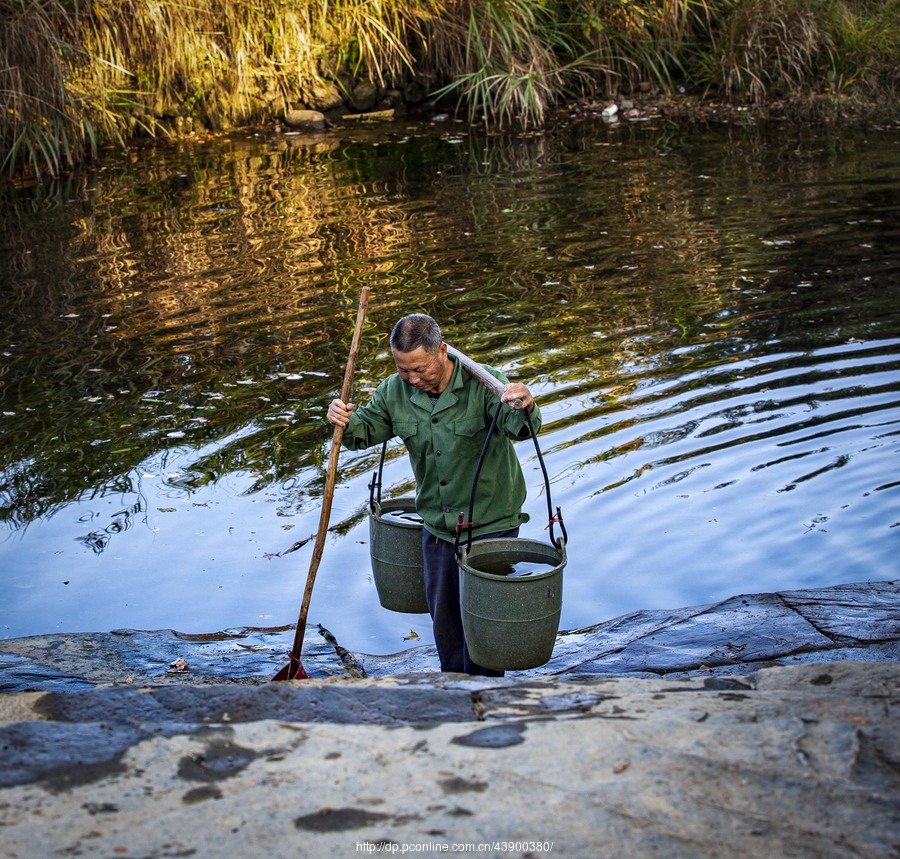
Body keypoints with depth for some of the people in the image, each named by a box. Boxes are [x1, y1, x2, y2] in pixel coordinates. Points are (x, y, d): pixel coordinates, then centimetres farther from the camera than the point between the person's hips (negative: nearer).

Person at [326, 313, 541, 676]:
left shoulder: (483, 383, -20)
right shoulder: (395, 391, -5)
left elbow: (516, 427, -34)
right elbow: (365, 429, 7)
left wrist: (525, 408, -59)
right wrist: (345, 421, -17)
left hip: (491, 523, -5)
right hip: (438, 526, 5)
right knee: (443, 616, 19)